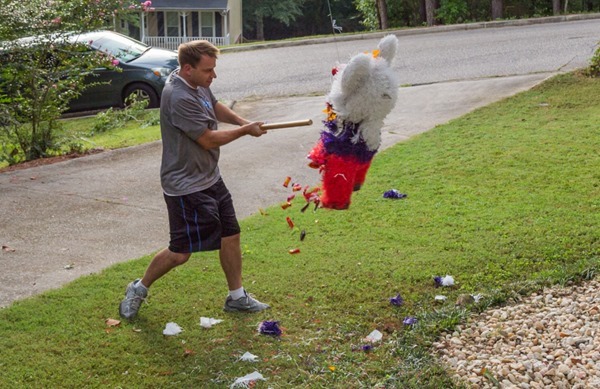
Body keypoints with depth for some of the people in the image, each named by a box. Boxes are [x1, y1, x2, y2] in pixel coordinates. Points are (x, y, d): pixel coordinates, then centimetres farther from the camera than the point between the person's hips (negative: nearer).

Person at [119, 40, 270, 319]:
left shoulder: (198, 84, 3)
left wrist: (242, 121, 7)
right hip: (186, 186, -9)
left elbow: (215, 106, 25)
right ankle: (138, 290, 20)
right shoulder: (179, 97, -27)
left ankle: (237, 297, 26)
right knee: (181, 252, -2)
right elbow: (209, 140, -22)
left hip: (210, 178, 9)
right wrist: (245, 130, -8)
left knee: (230, 235, 12)